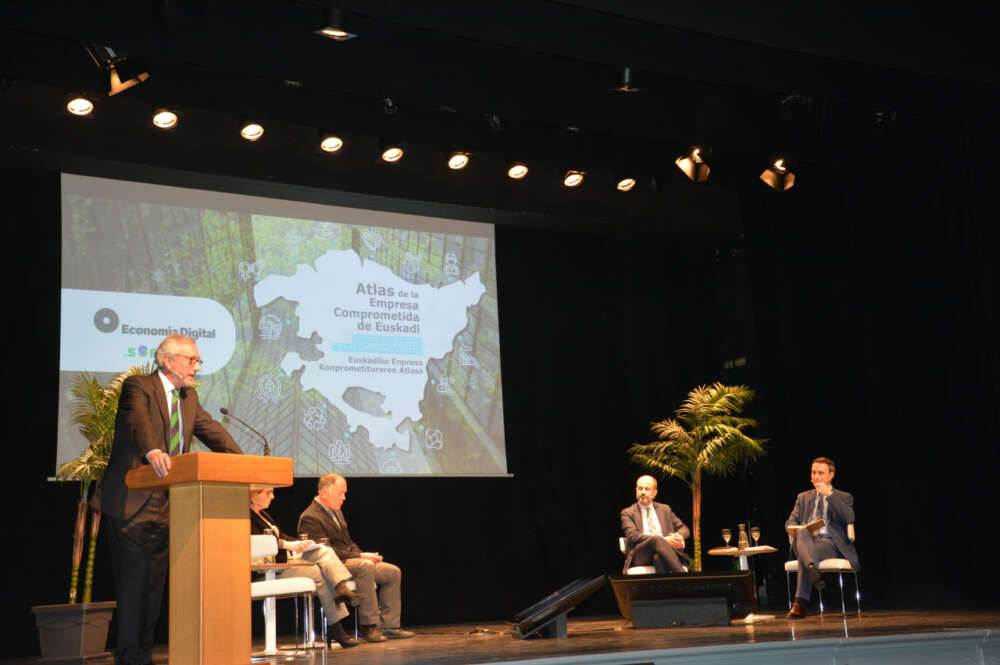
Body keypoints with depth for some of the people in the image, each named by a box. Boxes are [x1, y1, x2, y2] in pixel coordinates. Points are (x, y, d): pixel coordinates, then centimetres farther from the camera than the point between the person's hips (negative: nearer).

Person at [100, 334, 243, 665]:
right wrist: (152, 451, -49)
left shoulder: (189, 397, 15)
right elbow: (139, 421, -28)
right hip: (132, 500, -7)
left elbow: (211, 430, 9)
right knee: (133, 581, -5)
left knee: (155, 581, 9)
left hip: (166, 503, 8)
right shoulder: (138, 387, -9)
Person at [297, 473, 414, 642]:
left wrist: (364, 555, 2)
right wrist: (360, 557, -19)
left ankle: (390, 626, -3)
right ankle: (368, 626, -33)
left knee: (393, 572, -2)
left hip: (349, 560, 10)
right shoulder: (310, 518, -11)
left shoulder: (337, 513, 21)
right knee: (365, 566, -37)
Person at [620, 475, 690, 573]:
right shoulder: (628, 513, 13)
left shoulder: (665, 509, 25)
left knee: (659, 558, -37)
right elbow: (633, 535, -4)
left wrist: (679, 537, -5)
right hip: (639, 556, -3)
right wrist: (663, 540, -17)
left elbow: (684, 528, 23)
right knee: (656, 539, -36)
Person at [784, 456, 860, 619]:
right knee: (802, 533, -38)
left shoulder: (844, 497, 19)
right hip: (805, 542, 2)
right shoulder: (803, 497, 28)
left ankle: (800, 602, -49)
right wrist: (800, 531, -10)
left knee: (806, 553, -38)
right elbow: (790, 522, 16)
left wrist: (829, 495, -9)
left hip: (832, 545, -2)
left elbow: (849, 518, -4)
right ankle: (812, 569, -68)